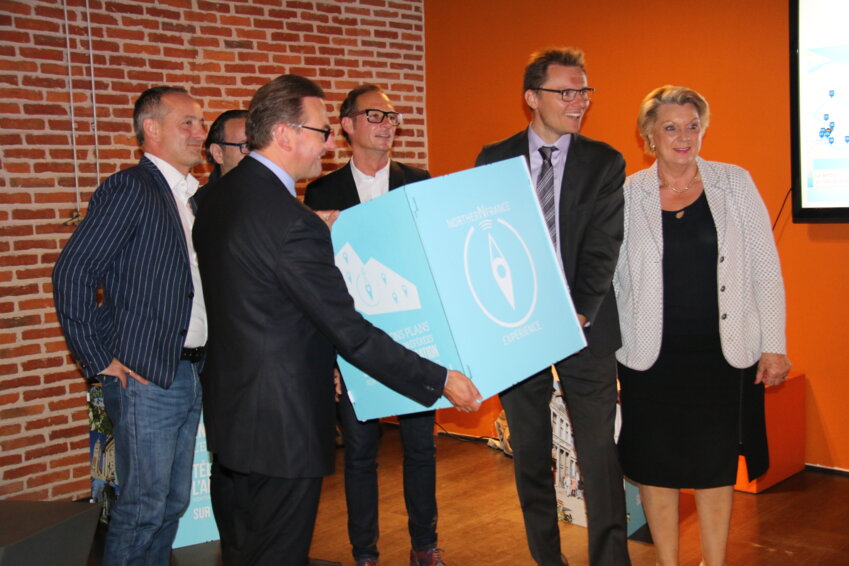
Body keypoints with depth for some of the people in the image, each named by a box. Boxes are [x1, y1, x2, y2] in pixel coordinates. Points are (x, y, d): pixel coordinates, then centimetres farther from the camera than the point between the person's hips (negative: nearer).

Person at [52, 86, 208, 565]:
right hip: (145, 377, -8)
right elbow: (72, 274, -16)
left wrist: (205, 360, 9)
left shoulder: (196, 196, 13)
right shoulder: (129, 189, -11)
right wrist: (99, 360, -14)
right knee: (143, 506, -1)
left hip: (191, 374, 8)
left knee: (174, 503, 16)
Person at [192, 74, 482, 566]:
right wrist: (440, 381, -17)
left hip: (229, 412, 10)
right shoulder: (293, 220, -25)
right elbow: (349, 332, -24)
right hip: (281, 427, -10)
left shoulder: (218, 197, 4)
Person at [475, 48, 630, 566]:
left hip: (586, 328, -1)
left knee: (600, 454, -1)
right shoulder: (494, 160, 4)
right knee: (530, 456, 11)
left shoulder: (604, 162, 3)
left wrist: (579, 314, -15)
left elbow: (604, 247, -5)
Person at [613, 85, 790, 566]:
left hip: (723, 355, 1)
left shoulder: (735, 183, 3)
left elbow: (765, 269, 3)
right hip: (653, 358, 0)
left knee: (717, 466, 10)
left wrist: (774, 345, 0)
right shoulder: (627, 195, 0)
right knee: (658, 467, 9)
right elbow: (609, 275, 3)